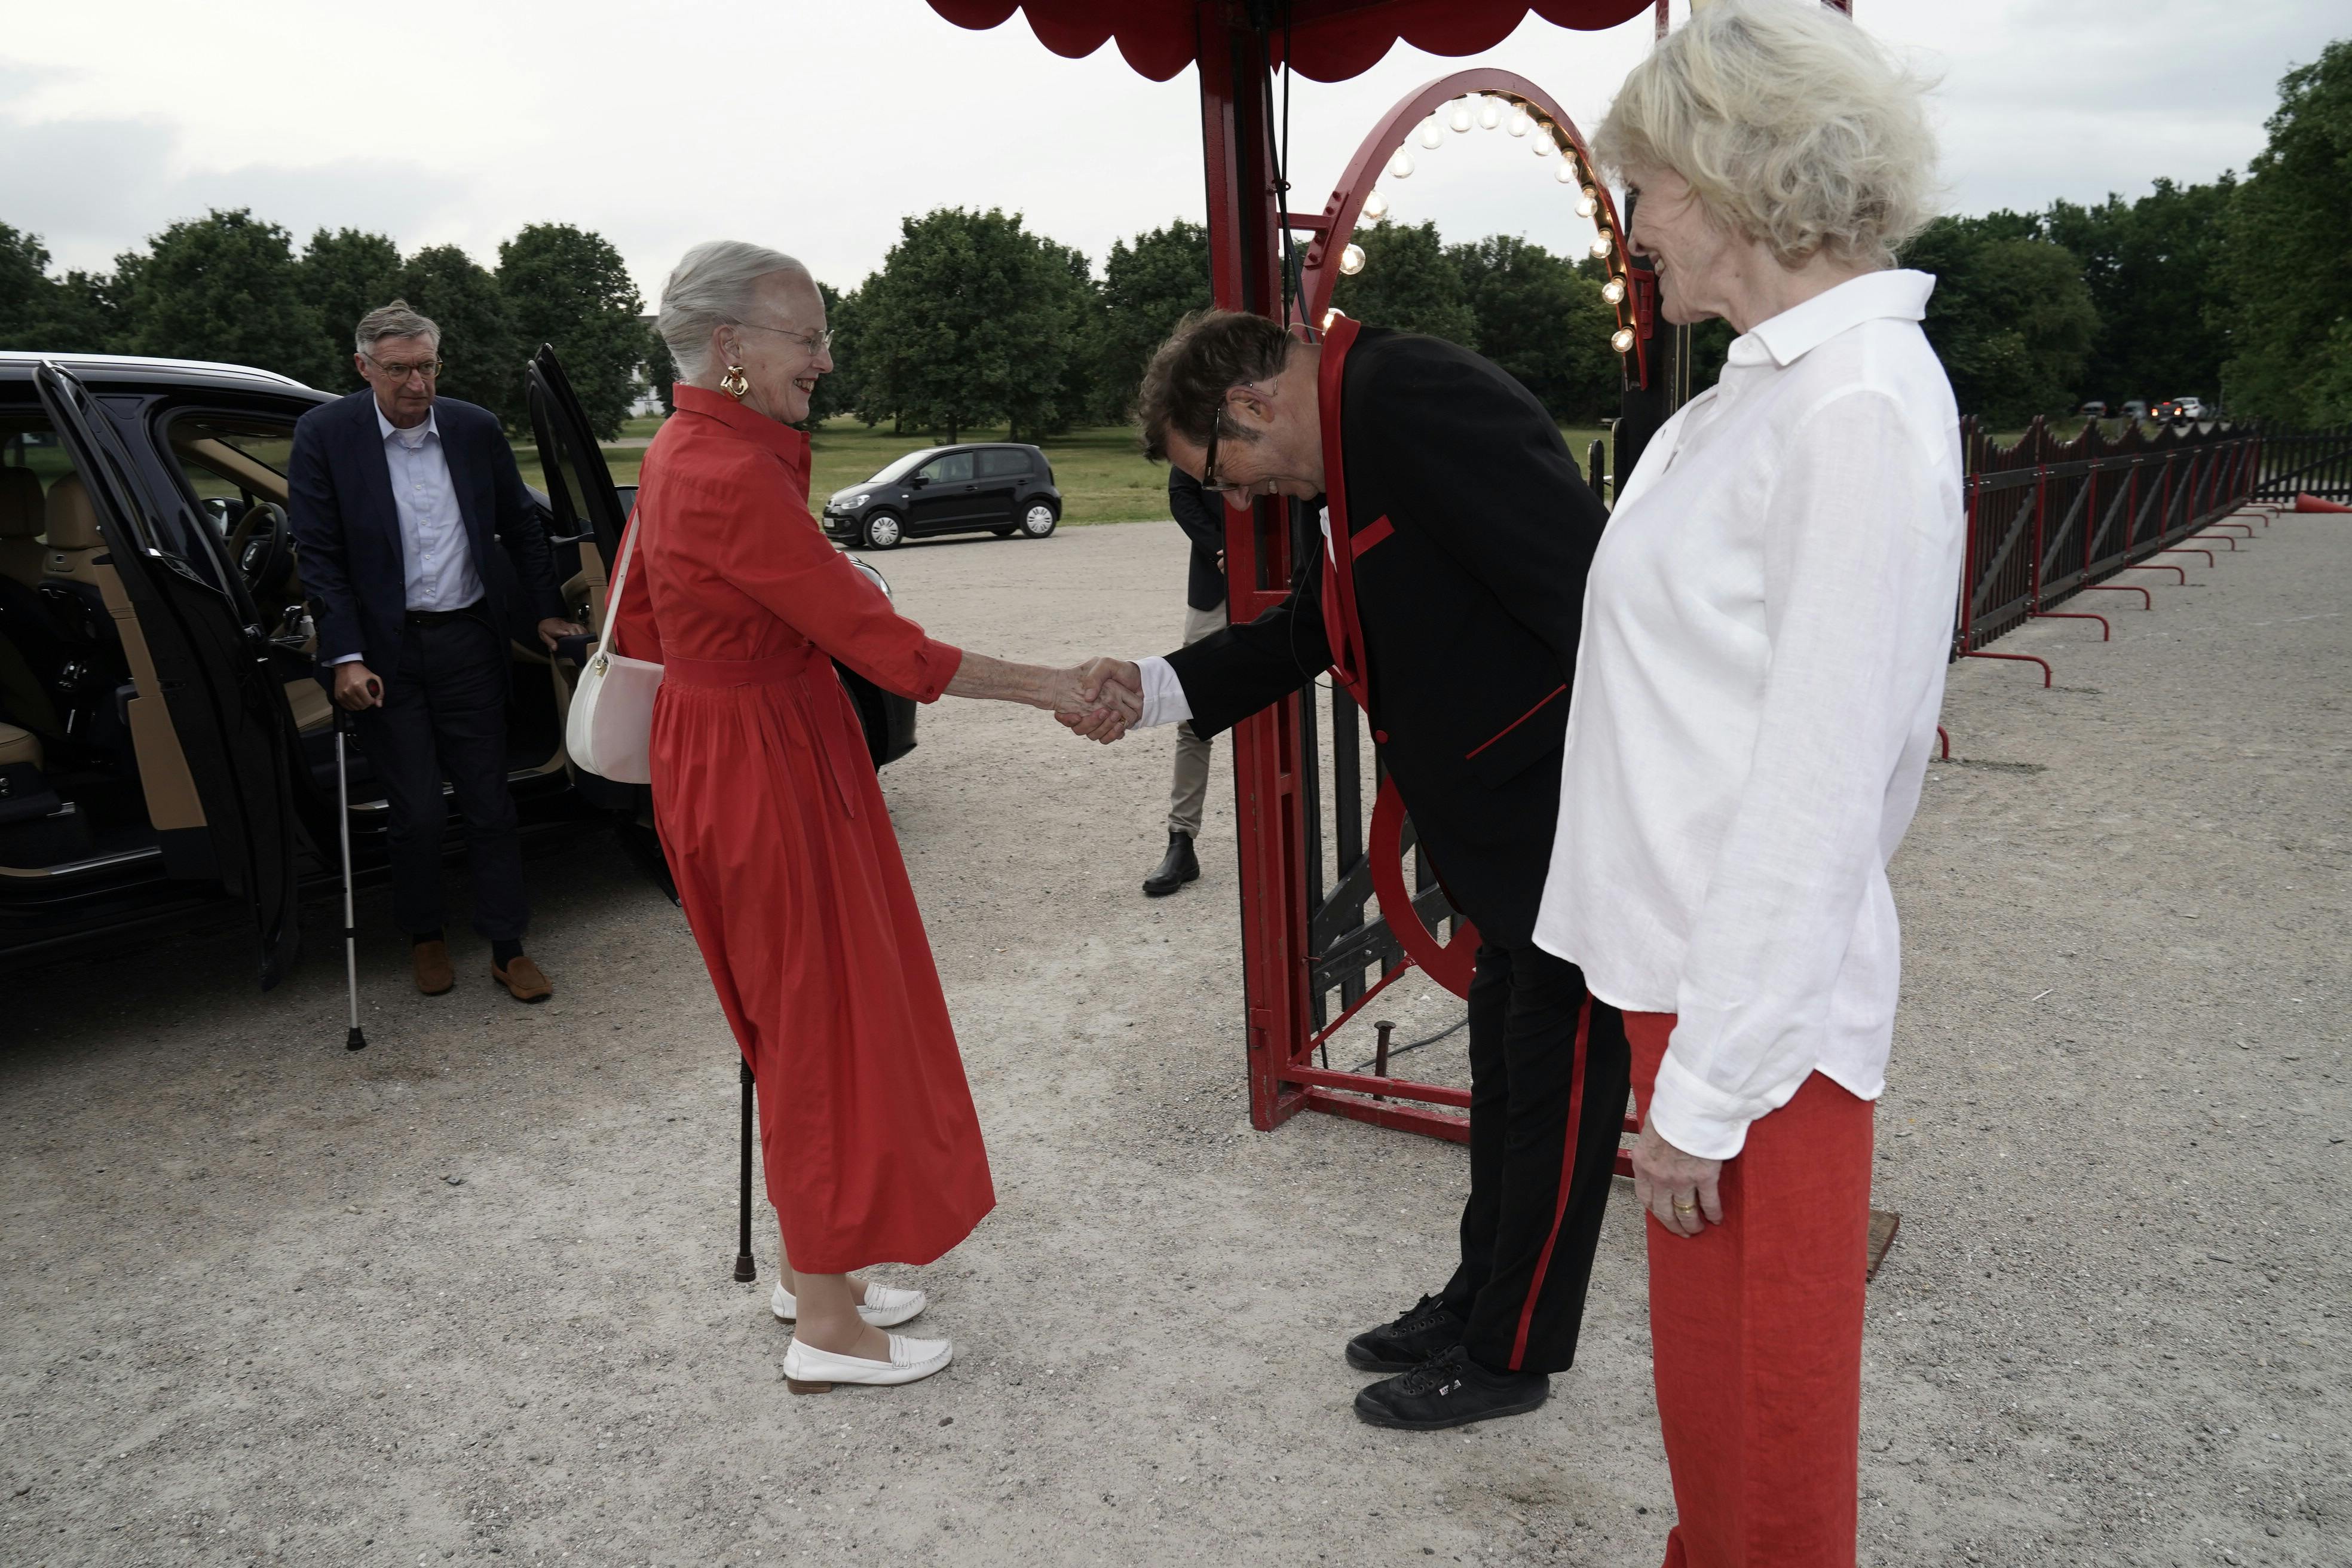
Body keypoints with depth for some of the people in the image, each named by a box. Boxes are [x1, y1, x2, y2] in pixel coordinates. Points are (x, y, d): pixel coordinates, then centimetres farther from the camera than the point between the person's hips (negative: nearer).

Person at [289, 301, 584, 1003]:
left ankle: (508, 949, 16)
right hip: (385, 650, -2)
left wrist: (544, 611, 11)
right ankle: (425, 937, 27)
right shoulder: (325, 434, -4)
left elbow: (522, 528, 14)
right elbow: (319, 555, -6)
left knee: (489, 802, 6)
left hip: (468, 641, 2)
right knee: (416, 812, 4)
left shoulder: (476, 429, 3)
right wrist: (345, 657, -12)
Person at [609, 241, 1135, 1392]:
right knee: (819, 1031, 1)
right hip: (765, 770, -10)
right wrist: (1047, 688, -22)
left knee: (802, 1023, 19)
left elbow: (634, 620, 17)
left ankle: (812, 1265, 35)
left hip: (723, 752, 10)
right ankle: (825, 1327, 16)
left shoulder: (683, 453, 8)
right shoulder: (730, 477, -23)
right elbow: (879, 641, -25)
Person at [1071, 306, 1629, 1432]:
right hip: (1514, 829, 10)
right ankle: (1480, 1305, 38)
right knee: (1504, 1070, 20)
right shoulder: (1356, 439, 12)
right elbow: (1312, 632, 20)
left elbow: (1581, 584, -28)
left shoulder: (1416, 399, -21)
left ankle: (1510, 1356, 24)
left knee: (1558, 1080, 6)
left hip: (1586, 814, -10)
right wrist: (1157, 687, 11)